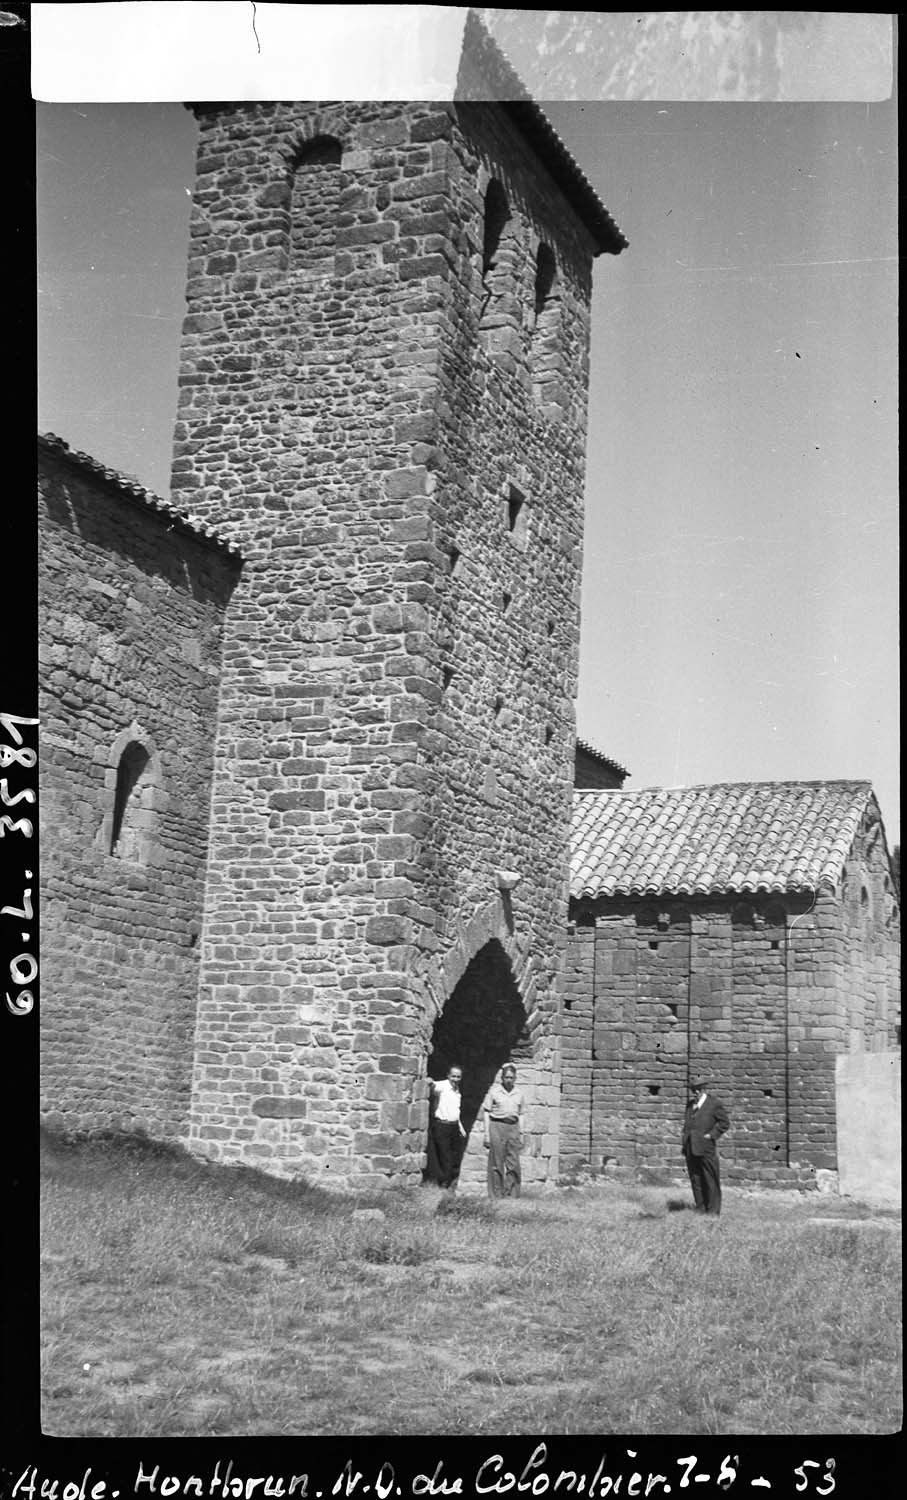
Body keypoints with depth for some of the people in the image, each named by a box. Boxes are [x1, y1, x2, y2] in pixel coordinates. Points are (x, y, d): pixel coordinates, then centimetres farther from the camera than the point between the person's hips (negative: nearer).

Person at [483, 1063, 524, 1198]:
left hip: (513, 1128, 3)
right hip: (497, 1126, -2)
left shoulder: (519, 1093, 10)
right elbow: (487, 1112, 3)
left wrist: (521, 1134, 12)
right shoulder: (494, 1090, 2)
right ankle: (496, 1194, 4)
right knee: (496, 1163, -1)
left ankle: (511, 1194, 2)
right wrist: (487, 1134, -2)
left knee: (513, 1163, -3)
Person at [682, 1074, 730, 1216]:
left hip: (706, 1148, -6)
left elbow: (724, 1122, -1)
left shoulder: (714, 1104, -3)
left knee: (710, 1181, -1)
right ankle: (700, 1208, 16)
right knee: (695, 1180, 9)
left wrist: (712, 1135, -9)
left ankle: (713, 1211, 5)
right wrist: (684, 1137, 13)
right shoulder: (690, 1103, 16)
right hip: (690, 1149, 6)